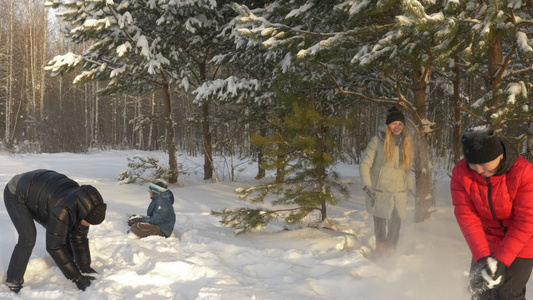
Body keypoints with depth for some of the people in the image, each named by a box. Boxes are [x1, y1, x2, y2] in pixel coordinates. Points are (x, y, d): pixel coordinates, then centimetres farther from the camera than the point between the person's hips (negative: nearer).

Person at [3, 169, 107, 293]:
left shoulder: (84, 206, -18)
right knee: (28, 238, -20)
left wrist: (86, 268, -5)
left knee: (63, 232, 3)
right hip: (16, 194, -7)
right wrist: (77, 278, -27)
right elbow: (54, 246, -32)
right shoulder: (63, 210, -41)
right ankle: (13, 281, -2)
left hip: (39, 193, 7)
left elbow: (80, 238, -5)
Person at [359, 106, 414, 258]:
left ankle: (391, 251, 13)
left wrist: (409, 186, 20)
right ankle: (380, 252, 22)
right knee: (380, 224, 6)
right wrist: (367, 185, -12)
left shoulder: (406, 142, 10)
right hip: (379, 192, -3)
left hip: (399, 193, 3)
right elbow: (364, 164, -5)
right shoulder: (377, 141, -6)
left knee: (396, 224, -2)